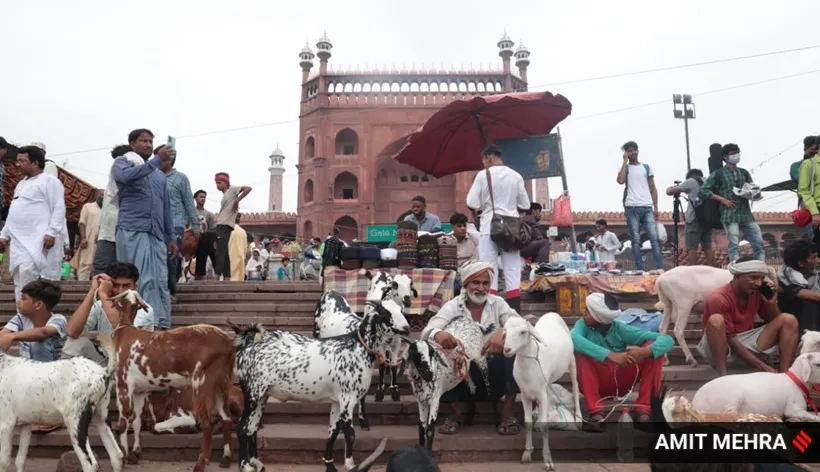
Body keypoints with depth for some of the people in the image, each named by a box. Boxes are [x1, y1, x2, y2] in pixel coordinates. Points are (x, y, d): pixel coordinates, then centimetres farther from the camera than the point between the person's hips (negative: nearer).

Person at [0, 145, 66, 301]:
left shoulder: (49, 181, -1)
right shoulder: (21, 184, 25)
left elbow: (59, 208, -11)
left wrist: (51, 232, -20)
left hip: (38, 240, -9)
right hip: (19, 241, 9)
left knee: (27, 273, -21)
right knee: (20, 281, 5)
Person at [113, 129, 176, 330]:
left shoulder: (159, 174, 25)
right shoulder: (122, 162, 9)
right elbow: (127, 176, -17)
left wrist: (171, 236, 17)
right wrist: (157, 160, -22)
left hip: (156, 233, 6)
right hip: (132, 230, -6)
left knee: (160, 281, 0)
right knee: (139, 280, -12)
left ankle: (161, 324, 0)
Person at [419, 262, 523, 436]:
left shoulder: (498, 303, 1)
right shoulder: (452, 306, -3)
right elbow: (427, 331, -19)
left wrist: (503, 332, -42)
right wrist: (438, 334, -44)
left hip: (494, 376, 0)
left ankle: (507, 412, -14)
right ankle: (455, 413, -7)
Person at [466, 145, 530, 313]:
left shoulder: (483, 175, -4)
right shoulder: (516, 176, 5)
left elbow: (472, 204, -7)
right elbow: (525, 205, 8)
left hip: (490, 227, -3)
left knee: (489, 271, 0)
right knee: (512, 271, 4)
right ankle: (515, 312, 2)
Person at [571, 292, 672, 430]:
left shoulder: (621, 329, -11)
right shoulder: (583, 325, -13)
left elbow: (667, 340, -16)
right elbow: (573, 339, -39)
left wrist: (645, 352, -37)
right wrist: (610, 355, -46)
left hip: (620, 383, 1)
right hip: (596, 383, -1)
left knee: (654, 348, -18)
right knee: (579, 351, -30)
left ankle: (643, 410, -24)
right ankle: (595, 412, -35)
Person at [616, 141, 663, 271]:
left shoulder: (647, 167, 16)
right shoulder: (624, 168, 11)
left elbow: (653, 189, 15)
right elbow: (620, 181, -11)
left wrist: (656, 207, 4)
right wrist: (625, 161, -2)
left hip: (647, 208, 2)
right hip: (632, 208, -2)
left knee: (654, 238, -8)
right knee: (636, 240, -4)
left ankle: (660, 269, -11)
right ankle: (640, 270, -4)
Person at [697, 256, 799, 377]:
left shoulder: (757, 292, -2)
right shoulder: (718, 298, -22)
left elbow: (773, 321, 10)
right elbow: (729, 339, -23)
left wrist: (772, 303, -11)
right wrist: (761, 365, -28)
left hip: (747, 344, 7)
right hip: (722, 348, -7)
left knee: (788, 320, -8)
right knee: (716, 320, -37)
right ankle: (723, 376, -36)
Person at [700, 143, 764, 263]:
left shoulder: (744, 173, 17)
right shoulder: (718, 174, 1)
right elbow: (703, 191, -4)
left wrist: (756, 194, -8)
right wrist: (722, 199, -11)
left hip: (746, 214, 5)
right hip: (730, 215, -5)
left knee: (759, 243, 2)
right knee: (734, 246, -9)